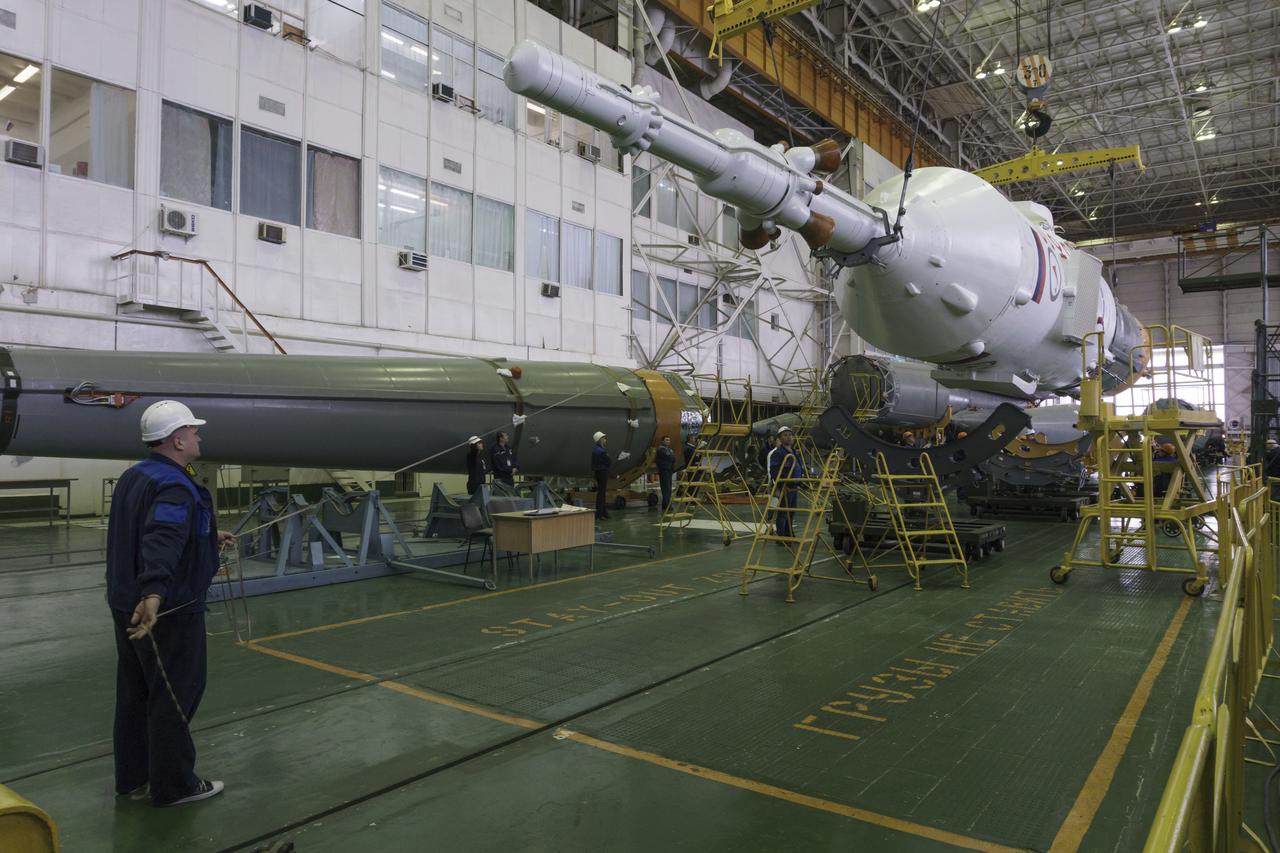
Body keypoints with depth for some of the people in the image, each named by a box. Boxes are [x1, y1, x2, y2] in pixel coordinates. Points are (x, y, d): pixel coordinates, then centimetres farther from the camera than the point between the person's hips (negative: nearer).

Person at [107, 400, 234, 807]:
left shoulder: (134, 478, 10)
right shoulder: (173, 487, -23)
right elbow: (162, 542, -40)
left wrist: (210, 536, 34)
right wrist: (154, 592, -54)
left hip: (127, 604, 10)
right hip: (167, 610, -10)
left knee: (135, 693, 18)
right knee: (174, 696, 3)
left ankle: (133, 778, 31)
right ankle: (173, 785, 14)